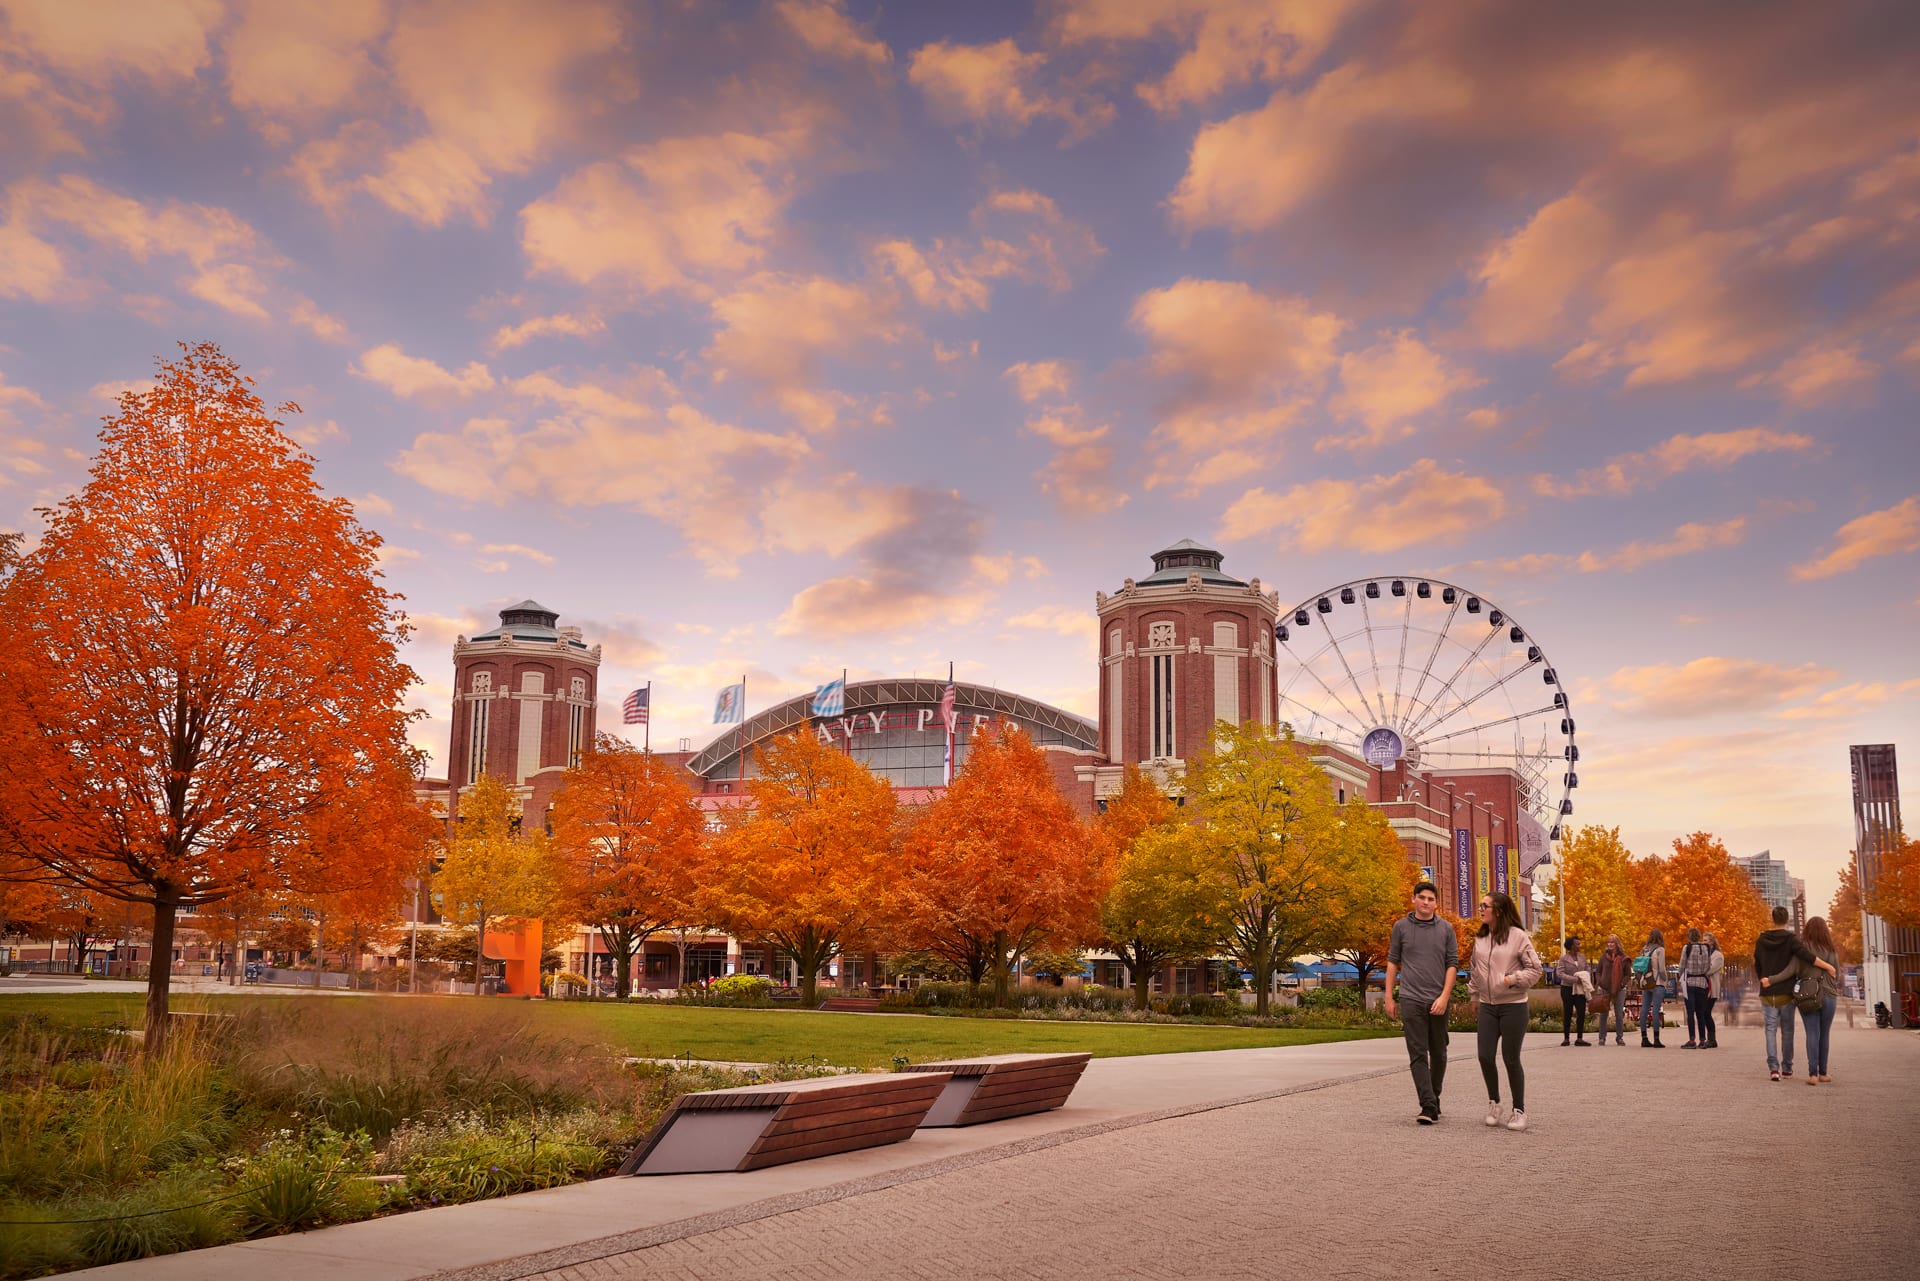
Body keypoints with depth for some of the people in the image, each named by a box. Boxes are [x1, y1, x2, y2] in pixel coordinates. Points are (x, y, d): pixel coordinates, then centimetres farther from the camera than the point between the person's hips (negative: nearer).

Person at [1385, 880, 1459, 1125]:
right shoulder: (1401, 927, 4)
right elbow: (1393, 962, 8)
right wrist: (1389, 997, 4)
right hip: (1412, 1000, -1)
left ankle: (1435, 1098, 27)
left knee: (1438, 1054, 11)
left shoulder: (1446, 929, 4)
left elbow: (1452, 964, 2)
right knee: (1418, 1054, -8)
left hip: (1438, 1001, 1)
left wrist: (1444, 997, -9)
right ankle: (1428, 1106, -12)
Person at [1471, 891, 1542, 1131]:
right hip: (1487, 1006, 5)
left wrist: (1513, 979, -18)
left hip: (1513, 1006, -5)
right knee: (1485, 1056, -2)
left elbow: (1535, 969, -7)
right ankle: (1493, 1102, 20)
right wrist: (1474, 996, 20)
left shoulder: (1517, 936, -9)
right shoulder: (1480, 939, 8)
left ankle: (1519, 1110, 14)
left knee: (1511, 1058, 0)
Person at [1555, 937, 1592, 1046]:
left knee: (1582, 1013, -1)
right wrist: (1575, 979, -21)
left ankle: (1579, 1038, 4)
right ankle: (1566, 1038, 9)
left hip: (1580, 989, 4)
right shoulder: (1563, 958, -5)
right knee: (1567, 1014, 2)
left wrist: (1585, 978, -10)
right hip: (1568, 989, -4)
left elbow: (1588, 969, 12)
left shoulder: (1582, 958, 11)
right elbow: (1559, 973, -14)